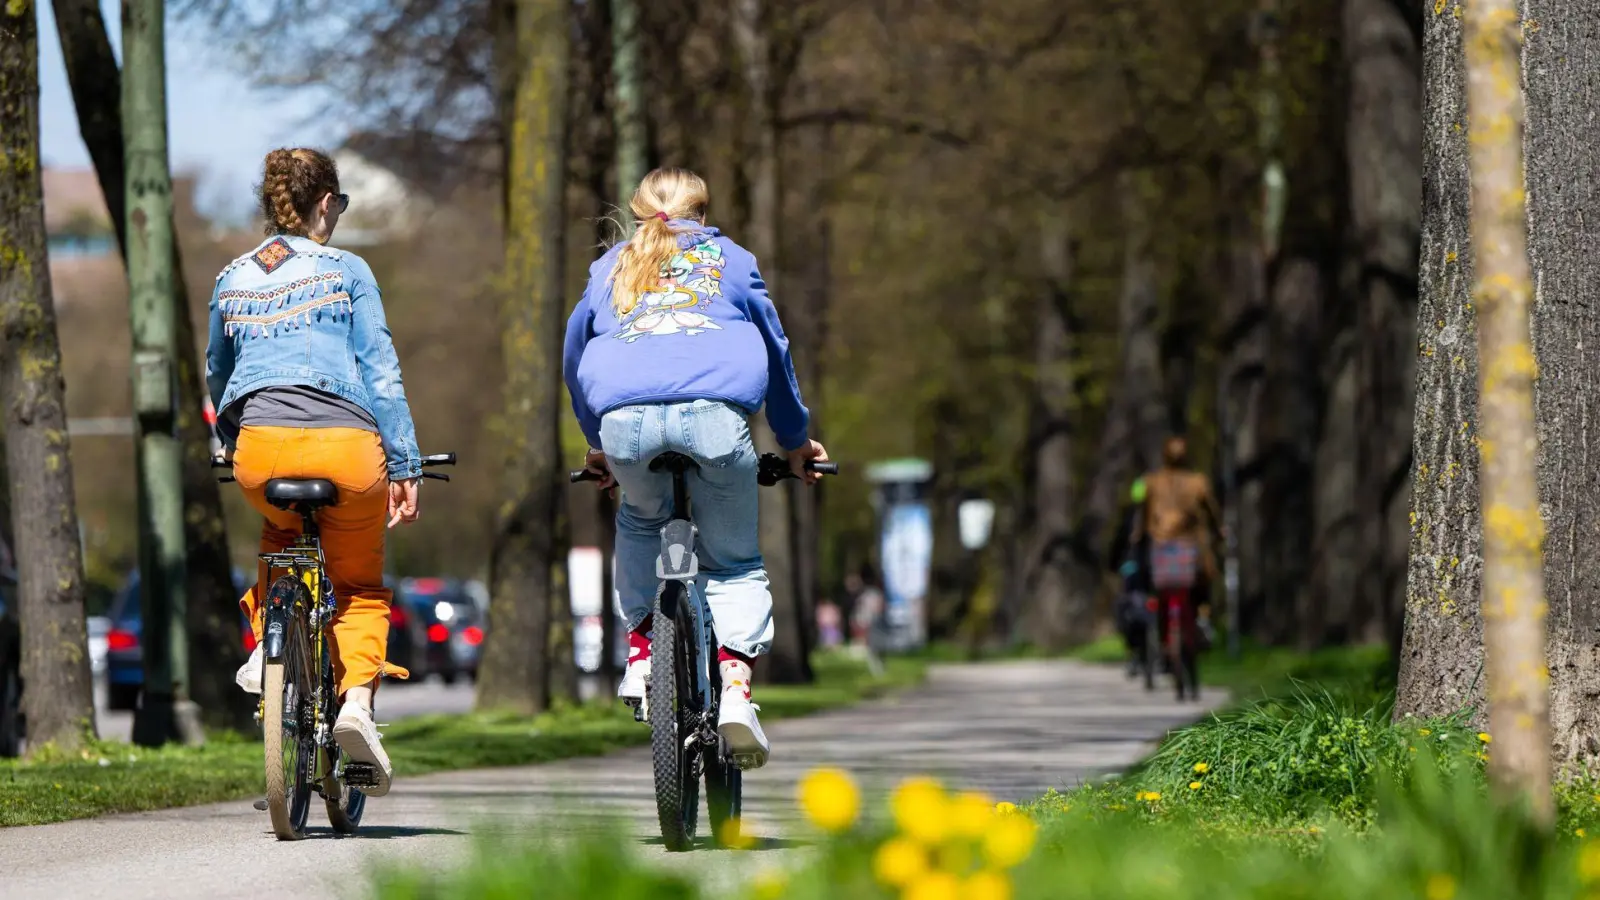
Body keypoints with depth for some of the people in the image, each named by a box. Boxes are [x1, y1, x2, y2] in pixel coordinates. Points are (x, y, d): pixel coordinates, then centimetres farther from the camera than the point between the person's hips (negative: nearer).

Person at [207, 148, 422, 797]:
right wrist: (406, 465, 5)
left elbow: (217, 374, 30)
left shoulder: (232, 280, 18)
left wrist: (228, 443, 46)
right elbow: (380, 371, 3)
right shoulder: (346, 272, 8)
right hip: (347, 446, -2)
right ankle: (357, 698, -6)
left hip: (259, 445, 2)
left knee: (280, 533, 36)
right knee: (360, 583, 18)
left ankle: (268, 642, 13)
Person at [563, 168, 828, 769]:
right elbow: (775, 350, 35)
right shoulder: (731, 260, 29)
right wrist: (795, 440, 49)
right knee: (733, 561, 15)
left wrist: (596, 444, 55)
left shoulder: (609, 269, 32)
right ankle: (733, 682, -7)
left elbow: (574, 358, 40)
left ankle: (641, 646, 17)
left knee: (640, 521, 33)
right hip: (716, 413, -1)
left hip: (624, 417, 1)